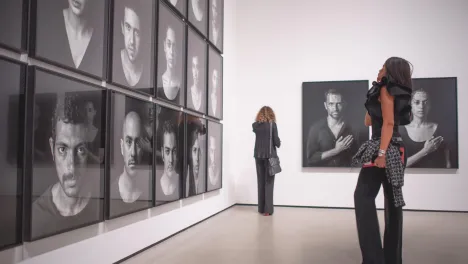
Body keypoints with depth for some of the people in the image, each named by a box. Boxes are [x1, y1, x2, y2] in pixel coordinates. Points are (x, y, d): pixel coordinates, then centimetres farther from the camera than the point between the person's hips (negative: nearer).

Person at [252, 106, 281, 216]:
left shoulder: (255, 125, 5)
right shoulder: (272, 124, -5)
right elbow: (276, 140, -4)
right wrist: (279, 144, 15)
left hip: (258, 155, 3)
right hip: (270, 155, -3)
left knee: (260, 181, 9)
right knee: (268, 182, 0)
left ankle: (261, 208, 12)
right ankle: (267, 209, -2)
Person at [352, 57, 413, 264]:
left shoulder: (386, 89, -5)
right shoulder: (398, 92, 21)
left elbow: (388, 123, -17)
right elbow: (369, 121, 22)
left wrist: (381, 152, -24)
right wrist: (374, 97, 22)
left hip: (384, 149, -10)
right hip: (396, 150, 10)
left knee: (363, 196, -15)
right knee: (393, 201, 9)